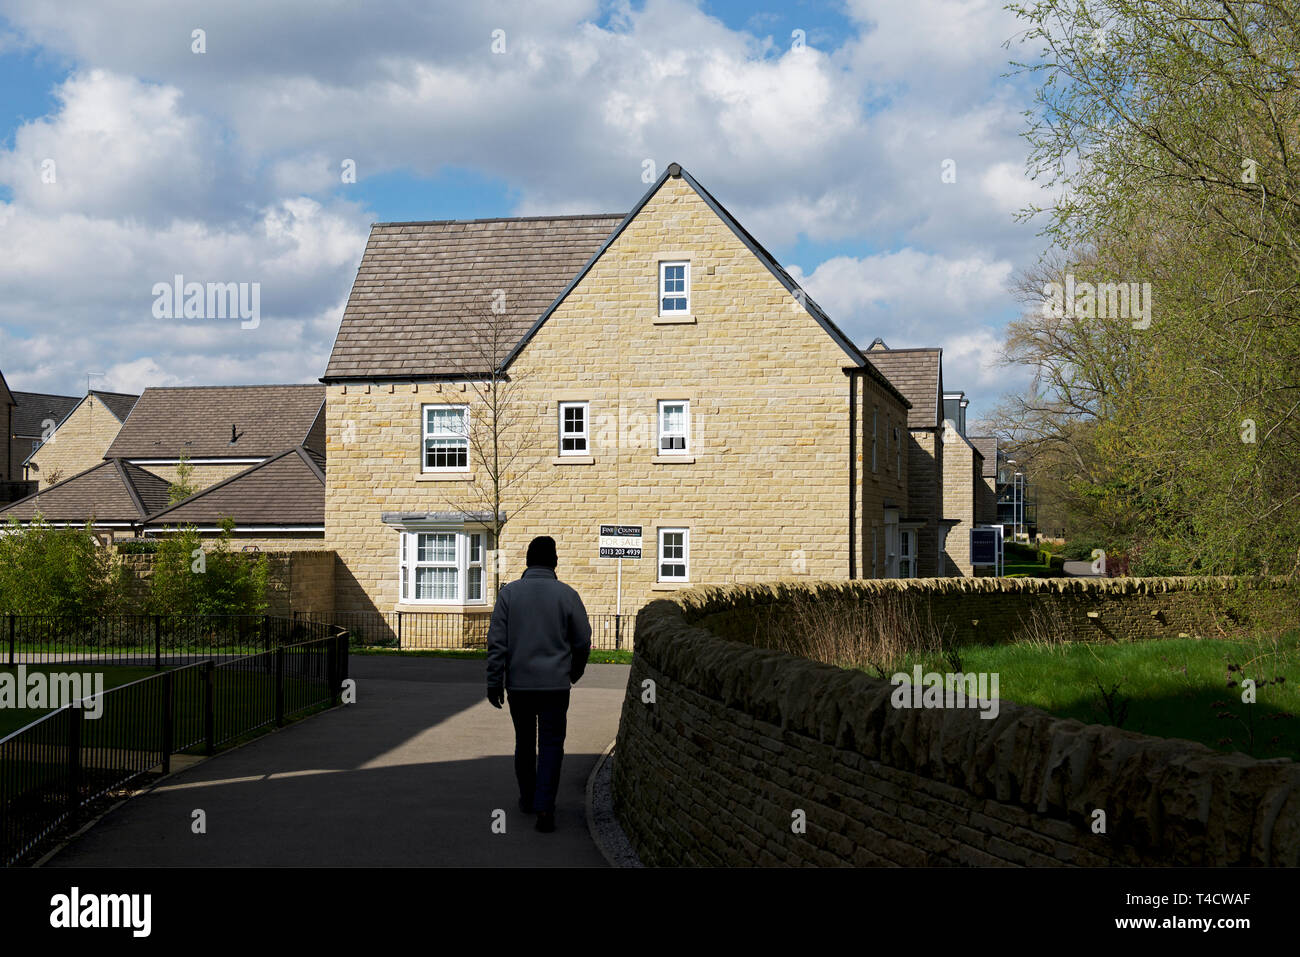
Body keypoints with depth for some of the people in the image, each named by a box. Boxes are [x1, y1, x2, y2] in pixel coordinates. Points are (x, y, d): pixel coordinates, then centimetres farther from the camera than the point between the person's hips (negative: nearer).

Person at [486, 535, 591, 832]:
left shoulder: (509, 592, -2)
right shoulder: (567, 595, -4)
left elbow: (497, 641, -5)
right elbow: (582, 641, 2)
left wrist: (494, 682, 0)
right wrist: (575, 672, 21)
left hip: (518, 683, 2)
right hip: (555, 683, -2)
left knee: (524, 742, 17)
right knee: (551, 744, 2)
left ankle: (527, 799, 28)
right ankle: (544, 806, -11)